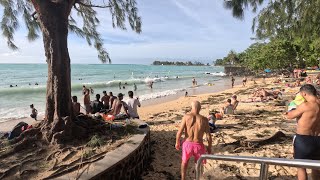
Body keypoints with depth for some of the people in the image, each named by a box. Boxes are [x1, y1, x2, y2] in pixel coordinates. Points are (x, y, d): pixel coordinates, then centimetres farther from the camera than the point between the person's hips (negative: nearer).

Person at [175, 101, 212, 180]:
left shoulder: (186, 117, -12)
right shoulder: (204, 119, -10)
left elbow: (179, 132, -13)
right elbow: (208, 136, -8)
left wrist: (177, 142, 4)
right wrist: (209, 147, 7)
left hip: (187, 144, 0)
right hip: (198, 145, 0)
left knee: (184, 162, 28)